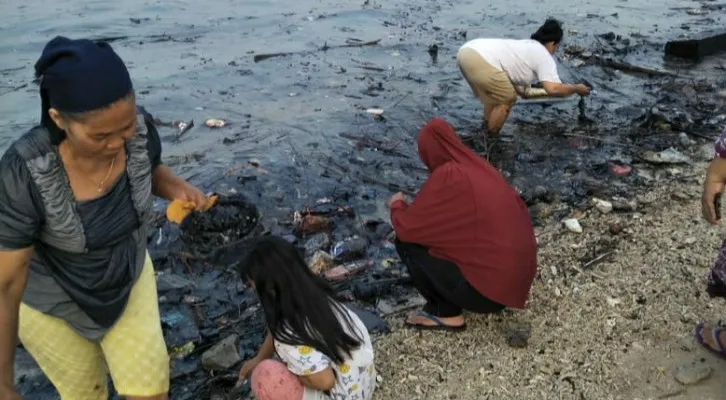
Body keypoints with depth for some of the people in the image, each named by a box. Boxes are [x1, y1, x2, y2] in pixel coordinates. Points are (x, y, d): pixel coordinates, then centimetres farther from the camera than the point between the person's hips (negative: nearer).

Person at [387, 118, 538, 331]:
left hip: (488, 287, -8)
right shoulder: (480, 167, 6)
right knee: (442, 231, 24)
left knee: (406, 242, 0)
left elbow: (406, 228, -11)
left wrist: (397, 204, 13)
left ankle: (447, 314, 6)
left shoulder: (447, 176, -15)